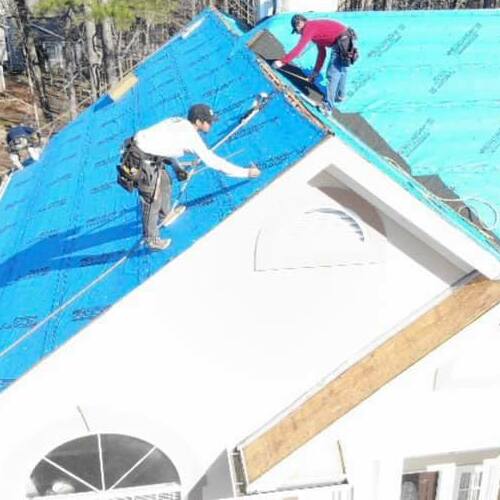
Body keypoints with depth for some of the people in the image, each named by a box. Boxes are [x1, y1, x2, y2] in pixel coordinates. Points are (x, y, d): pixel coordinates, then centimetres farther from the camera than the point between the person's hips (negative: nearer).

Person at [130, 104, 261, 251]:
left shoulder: (179, 121, 6)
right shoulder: (191, 136, -19)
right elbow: (213, 161, -18)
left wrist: (177, 167, 10)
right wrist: (247, 172, -13)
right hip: (143, 159, -9)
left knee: (165, 184, 26)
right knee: (153, 200, 3)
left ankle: (164, 216, 49)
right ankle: (151, 240, 19)